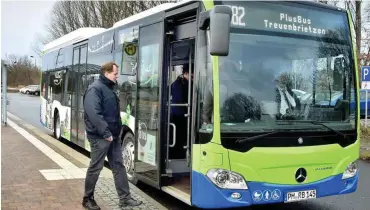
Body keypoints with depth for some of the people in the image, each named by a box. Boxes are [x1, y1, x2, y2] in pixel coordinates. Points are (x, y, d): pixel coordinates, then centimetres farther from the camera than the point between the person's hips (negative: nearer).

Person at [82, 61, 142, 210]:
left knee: (118, 165, 10)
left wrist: (116, 130, 13)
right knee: (96, 168, 2)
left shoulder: (108, 88, 15)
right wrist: (105, 133, -24)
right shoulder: (95, 89, -15)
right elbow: (93, 114, -25)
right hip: (100, 136, -9)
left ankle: (124, 198, 17)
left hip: (113, 135, 9)